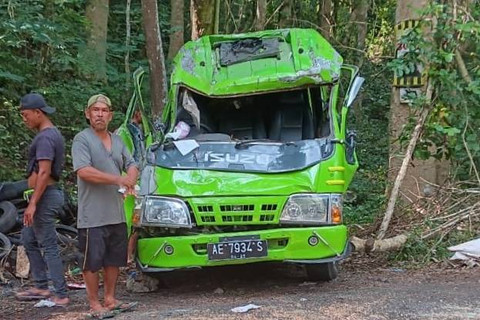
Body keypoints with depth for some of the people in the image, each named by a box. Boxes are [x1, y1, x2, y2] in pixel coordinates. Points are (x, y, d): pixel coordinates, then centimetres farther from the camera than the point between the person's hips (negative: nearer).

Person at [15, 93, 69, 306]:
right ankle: (41, 287, 24)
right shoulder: (52, 133, 15)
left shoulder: (45, 137, -17)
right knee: (29, 239, 18)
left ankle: (61, 295, -2)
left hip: (45, 195, -11)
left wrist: (33, 204, -24)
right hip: (48, 194, 11)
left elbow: (44, 173, -23)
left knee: (49, 246, -6)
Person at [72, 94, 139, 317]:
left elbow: (132, 165, 19)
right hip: (93, 217, -7)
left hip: (117, 215, 7)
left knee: (114, 260, 14)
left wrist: (131, 180, -6)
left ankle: (110, 299, 26)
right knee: (92, 261, -1)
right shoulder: (82, 140, -8)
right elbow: (83, 171, -20)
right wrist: (119, 179, -21)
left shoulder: (117, 141, 15)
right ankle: (94, 304, 8)